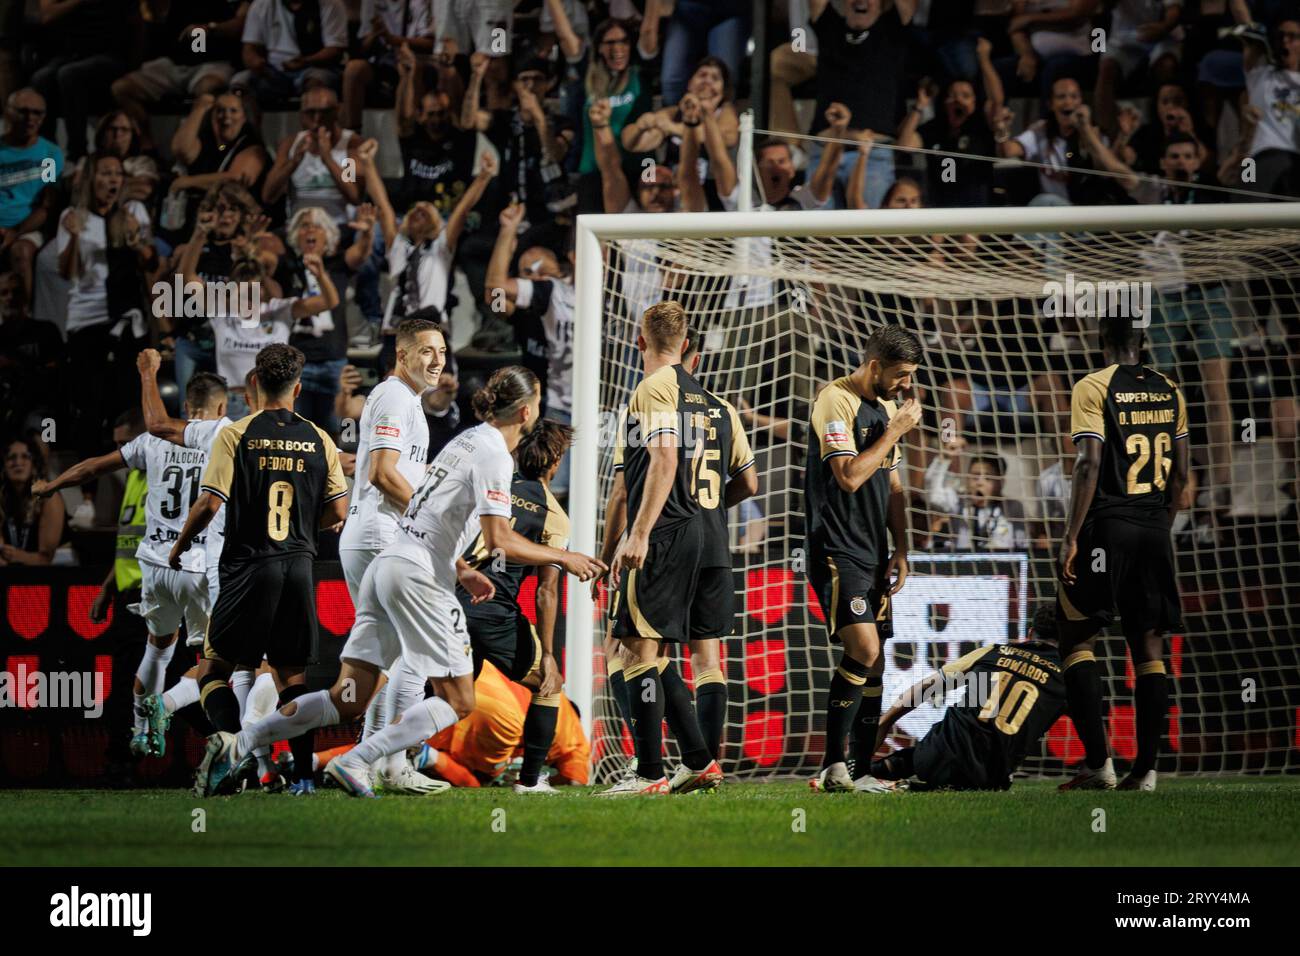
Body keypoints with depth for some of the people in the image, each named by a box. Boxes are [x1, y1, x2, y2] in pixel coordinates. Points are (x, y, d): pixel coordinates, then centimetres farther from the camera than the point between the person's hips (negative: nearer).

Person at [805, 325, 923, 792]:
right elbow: (849, 476, -20)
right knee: (863, 648, -20)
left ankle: (862, 772, 9)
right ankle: (833, 765, -16)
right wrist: (895, 431, -12)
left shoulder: (887, 407, 17)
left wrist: (900, 549, 14)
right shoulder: (836, 400, -11)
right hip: (837, 551, -9)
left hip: (873, 555, 9)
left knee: (873, 664, 6)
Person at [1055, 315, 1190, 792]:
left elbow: (1090, 465, -15)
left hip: (1107, 523, -5)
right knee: (1148, 646, 8)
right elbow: (1181, 473, 12)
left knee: (1076, 638, 3)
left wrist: (1071, 538, -13)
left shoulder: (1093, 389, -7)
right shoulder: (1170, 393, 10)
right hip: (1154, 529, 5)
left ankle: (1098, 762, -7)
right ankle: (1145, 768, 5)